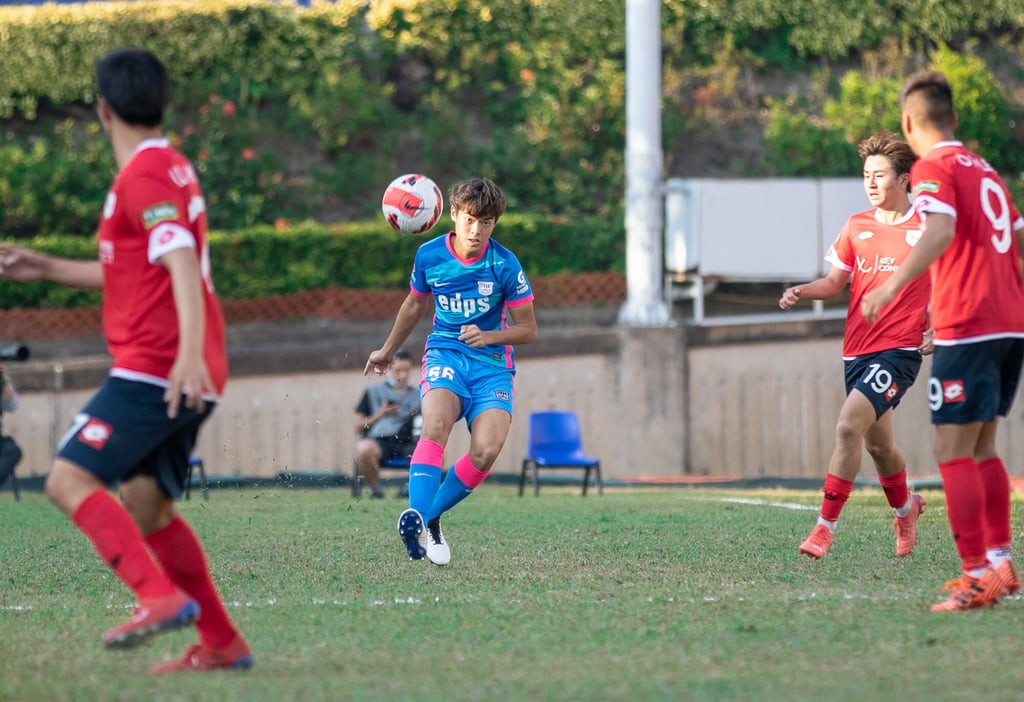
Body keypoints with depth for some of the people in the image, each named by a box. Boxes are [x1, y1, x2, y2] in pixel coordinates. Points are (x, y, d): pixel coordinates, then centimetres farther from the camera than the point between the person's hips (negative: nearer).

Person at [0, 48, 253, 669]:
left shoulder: (144, 175, -9)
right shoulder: (170, 168, 21)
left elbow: (182, 266, -23)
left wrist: (191, 350, -35)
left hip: (153, 371, -10)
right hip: (182, 378, 10)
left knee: (70, 479, -15)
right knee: (145, 506, 14)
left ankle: (161, 595, -29)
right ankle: (222, 642, 12)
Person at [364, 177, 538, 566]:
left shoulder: (504, 264, -8)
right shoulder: (429, 255, -1)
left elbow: (528, 329, -1)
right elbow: (416, 304, 20)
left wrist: (488, 336, -21)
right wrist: (388, 350, 33)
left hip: (492, 364, -1)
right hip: (445, 354, 1)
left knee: (486, 451, -24)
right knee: (436, 425, -33)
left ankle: (428, 516, -5)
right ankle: (418, 515, -44)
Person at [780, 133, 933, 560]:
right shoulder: (856, 227, 10)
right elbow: (836, 281, 15)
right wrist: (801, 292, -4)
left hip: (899, 350, -6)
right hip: (857, 349, 6)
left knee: (848, 426, -21)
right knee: (877, 444, 16)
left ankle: (826, 525, -18)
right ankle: (905, 507, 45)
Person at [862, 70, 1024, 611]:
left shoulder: (933, 168, -6)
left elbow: (941, 231, -24)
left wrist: (892, 286, -31)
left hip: (967, 328, -8)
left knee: (953, 452, -7)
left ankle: (978, 575, -13)